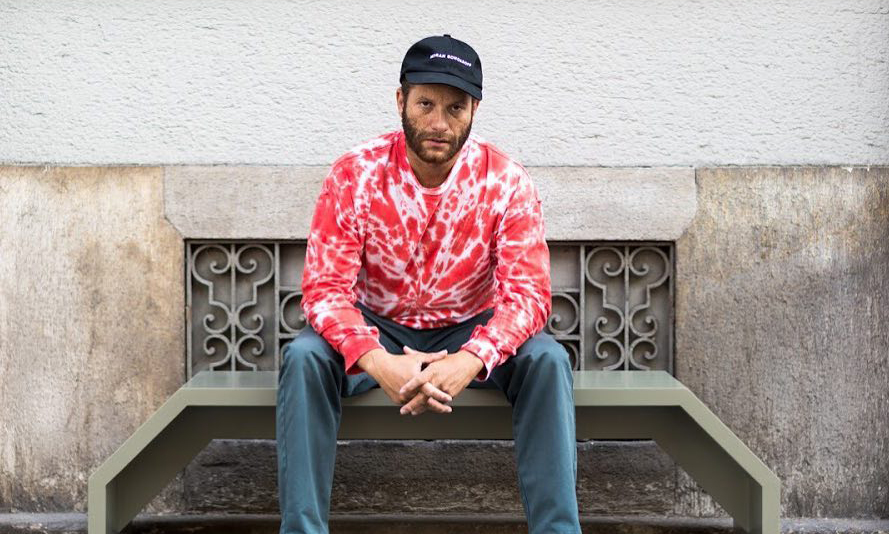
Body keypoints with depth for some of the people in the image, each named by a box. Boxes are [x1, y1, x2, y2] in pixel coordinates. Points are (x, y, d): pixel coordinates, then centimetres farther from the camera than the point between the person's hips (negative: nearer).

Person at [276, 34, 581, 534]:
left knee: (547, 359, -28)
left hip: (469, 331, 0)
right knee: (304, 357, -29)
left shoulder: (507, 182, -15)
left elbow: (528, 293, -19)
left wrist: (470, 361, -39)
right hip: (377, 331, 0)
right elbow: (325, 287, -19)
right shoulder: (354, 175, -16)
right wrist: (378, 362, -39)